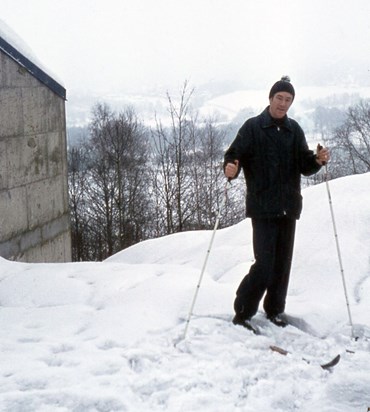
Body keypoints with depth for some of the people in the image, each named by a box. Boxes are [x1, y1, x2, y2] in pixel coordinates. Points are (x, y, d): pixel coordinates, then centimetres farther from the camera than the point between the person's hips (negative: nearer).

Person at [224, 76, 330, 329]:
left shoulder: (294, 130, 12)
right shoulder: (253, 127, -2)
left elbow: (304, 167, 13)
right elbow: (235, 154, -7)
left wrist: (317, 160, -7)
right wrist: (231, 168, -29)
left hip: (288, 208, 5)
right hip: (263, 208, -5)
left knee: (283, 262, 10)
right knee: (265, 263, -11)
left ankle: (275, 309, 26)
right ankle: (243, 313, 2)